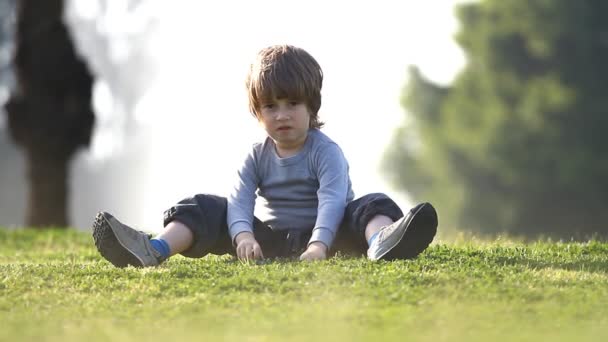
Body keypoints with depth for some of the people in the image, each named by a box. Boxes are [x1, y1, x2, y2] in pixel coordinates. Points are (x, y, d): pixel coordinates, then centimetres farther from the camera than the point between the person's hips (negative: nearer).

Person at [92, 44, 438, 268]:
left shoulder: (326, 151, -7)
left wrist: (319, 244, -44)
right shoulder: (258, 157, 5)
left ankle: (381, 242, -70)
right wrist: (243, 236, -35)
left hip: (317, 236, -4)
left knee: (370, 205, -31)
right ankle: (155, 250, -37)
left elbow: (332, 200, -24)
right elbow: (240, 199, -11)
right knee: (206, 208, -11)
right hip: (268, 240, 4)